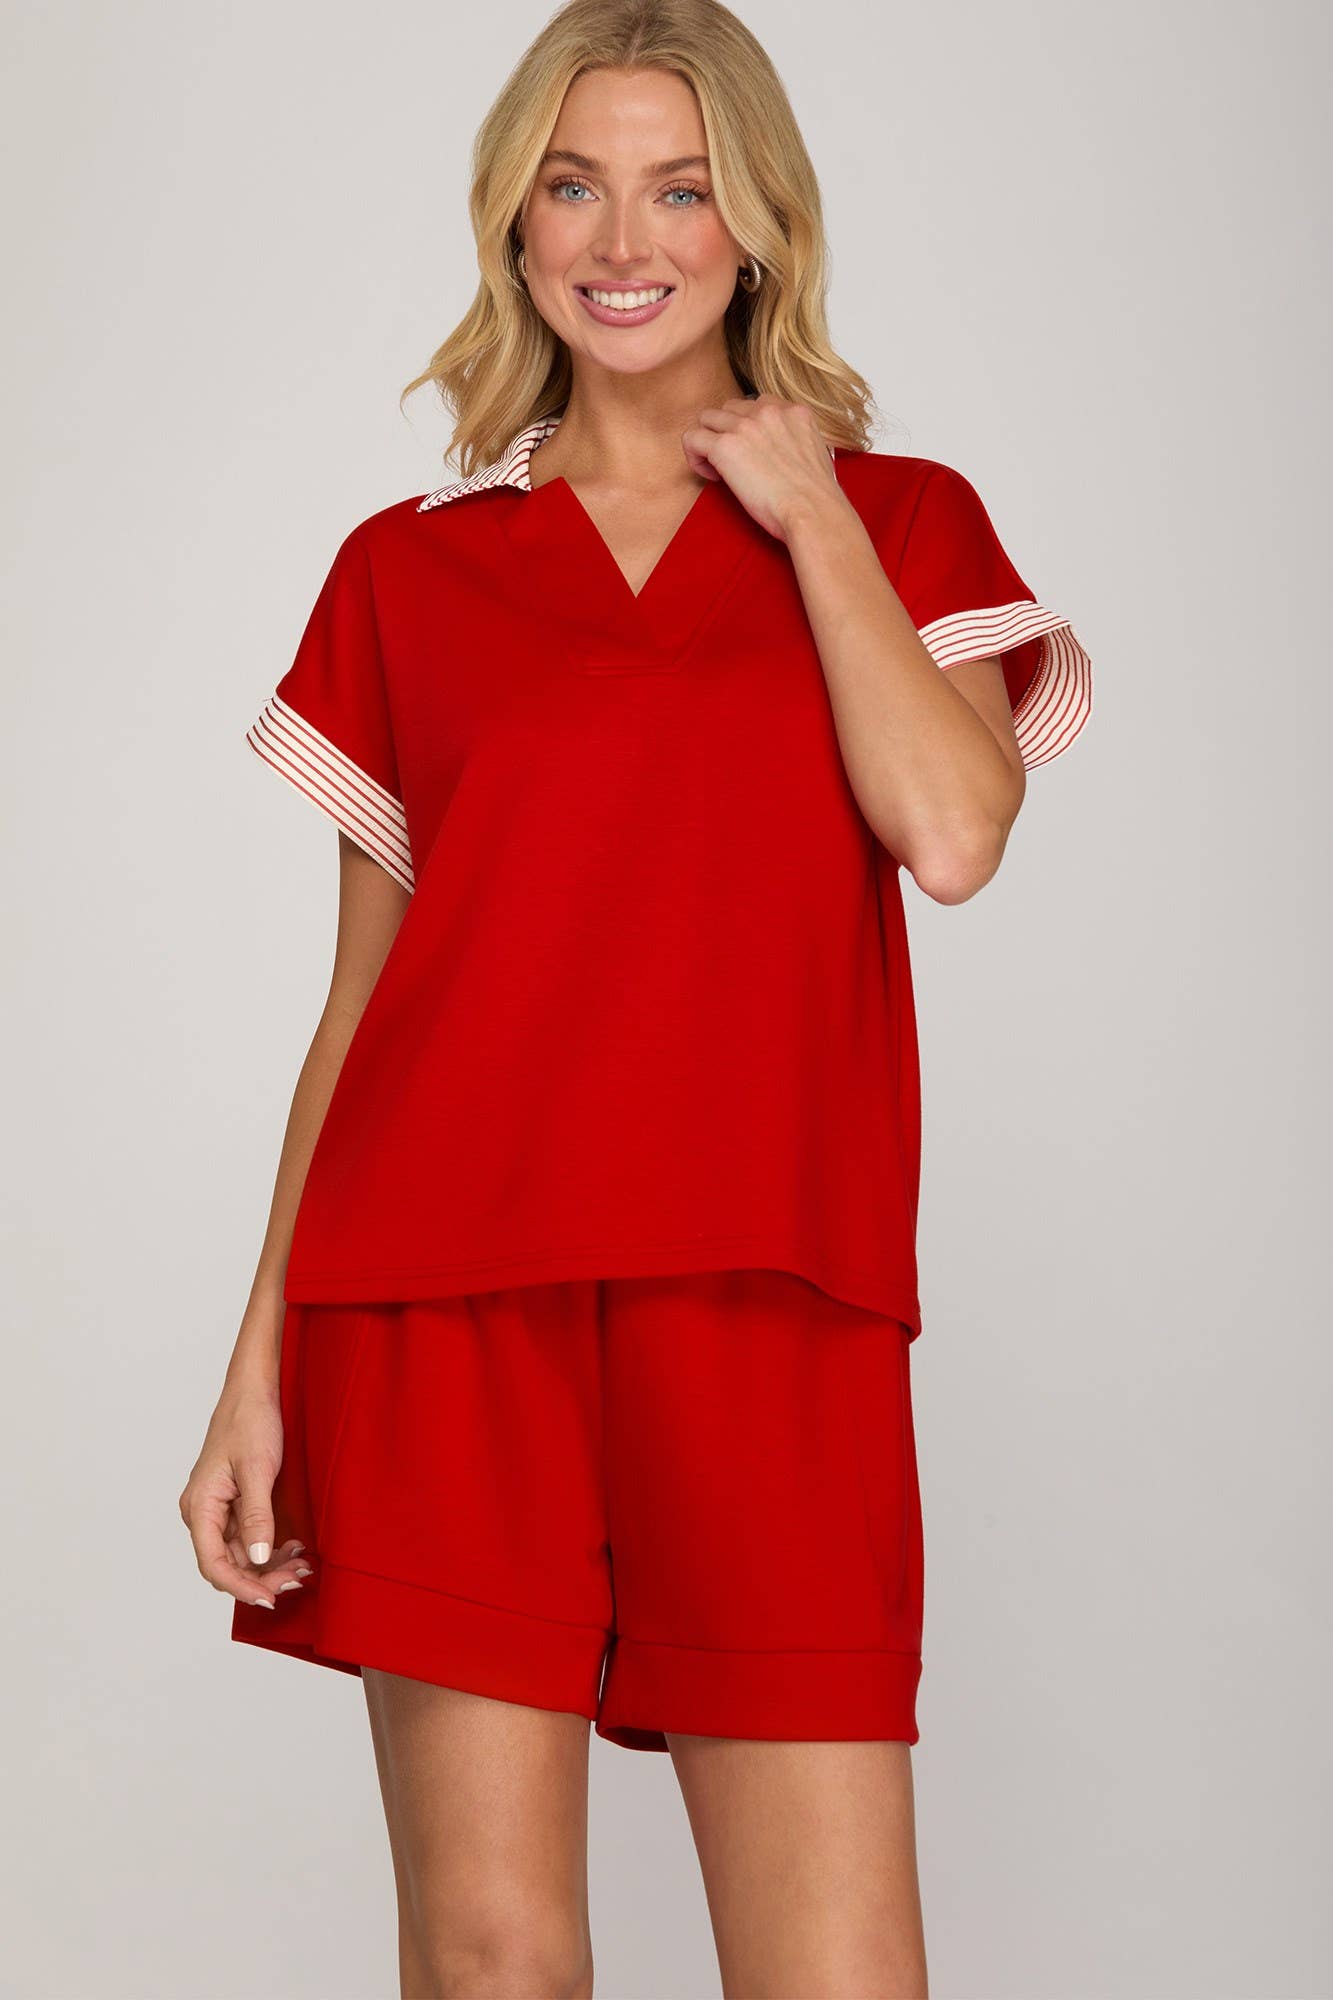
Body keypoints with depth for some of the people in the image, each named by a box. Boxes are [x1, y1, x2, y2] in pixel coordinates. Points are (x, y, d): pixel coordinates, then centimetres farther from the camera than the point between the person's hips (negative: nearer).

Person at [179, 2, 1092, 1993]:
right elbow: (360, 997, 12)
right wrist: (257, 1371, 6)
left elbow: (952, 834, -7)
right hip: (446, 1301, 1)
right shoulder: (410, 569, 14)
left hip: (763, 1308, 0)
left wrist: (800, 505, 1)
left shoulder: (900, 522, 13)